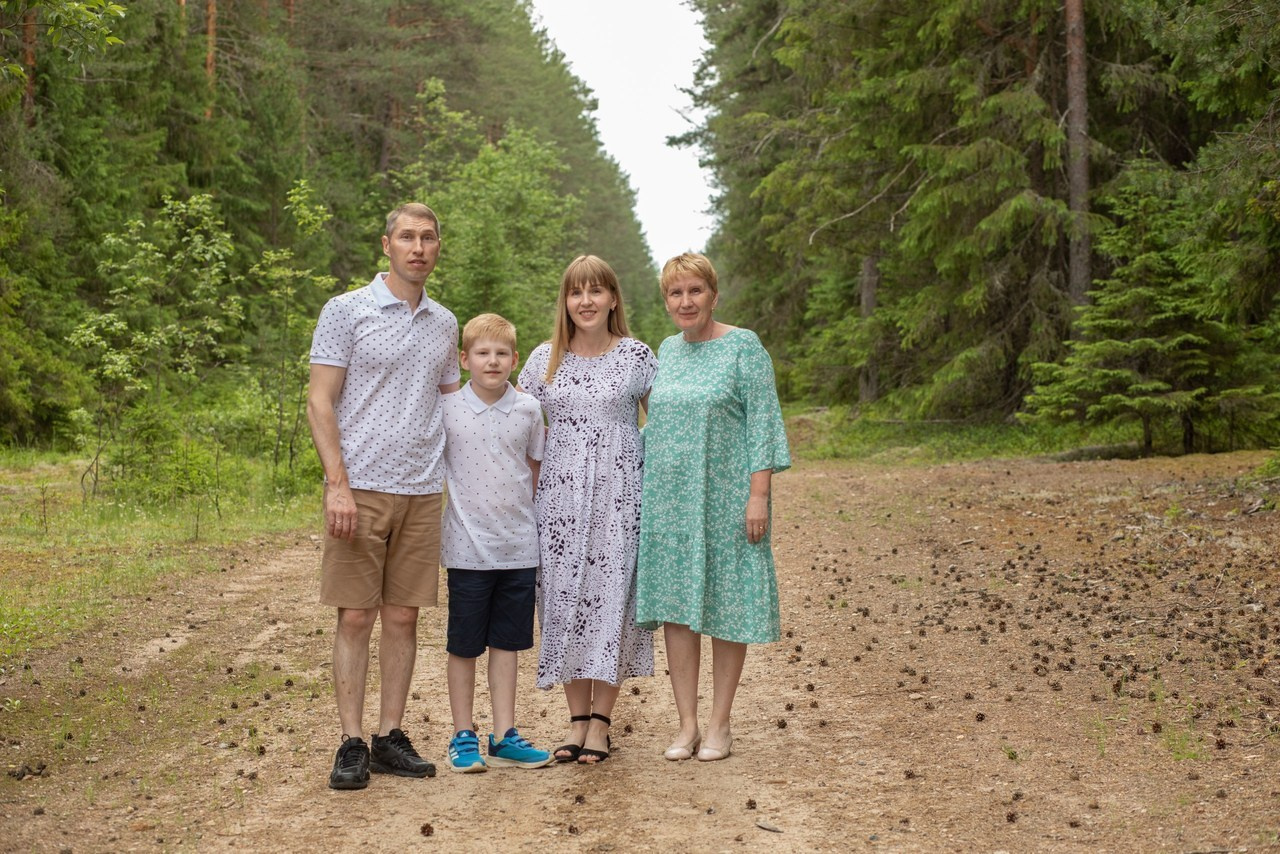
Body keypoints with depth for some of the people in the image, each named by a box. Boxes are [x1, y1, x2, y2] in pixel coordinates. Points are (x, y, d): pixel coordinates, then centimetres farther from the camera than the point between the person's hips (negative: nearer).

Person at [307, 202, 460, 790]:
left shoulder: (444, 323, 14)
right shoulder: (347, 311, -2)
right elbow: (320, 401, -6)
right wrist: (338, 483, -14)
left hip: (422, 492, 5)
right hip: (361, 488, -4)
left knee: (403, 617, 7)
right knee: (356, 617, -2)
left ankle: (390, 737, 15)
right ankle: (351, 744, 5)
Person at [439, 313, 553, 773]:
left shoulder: (529, 410, 2)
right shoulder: (446, 409, -4)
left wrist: (537, 523, 9)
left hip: (519, 545, 2)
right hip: (467, 547, -2)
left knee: (507, 642, 10)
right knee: (464, 645, 6)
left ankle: (504, 736, 19)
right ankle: (463, 736, 18)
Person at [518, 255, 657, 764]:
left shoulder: (637, 357, 1)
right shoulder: (544, 359, 7)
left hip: (618, 494, -2)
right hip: (560, 495, 2)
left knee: (610, 593, -2)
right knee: (564, 596, 2)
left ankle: (600, 722, 8)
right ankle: (577, 718, 14)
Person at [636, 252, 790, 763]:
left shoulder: (743, 347, -4)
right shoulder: (666, 351, 12)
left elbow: (763, 422, -8)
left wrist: (758, 495, -14)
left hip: (725, 499, -5)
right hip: (669, 499, 5)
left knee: (726, 606, 1)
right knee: (675, 606, 3)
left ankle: (719, 725, 13)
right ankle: (687, 724, 12)